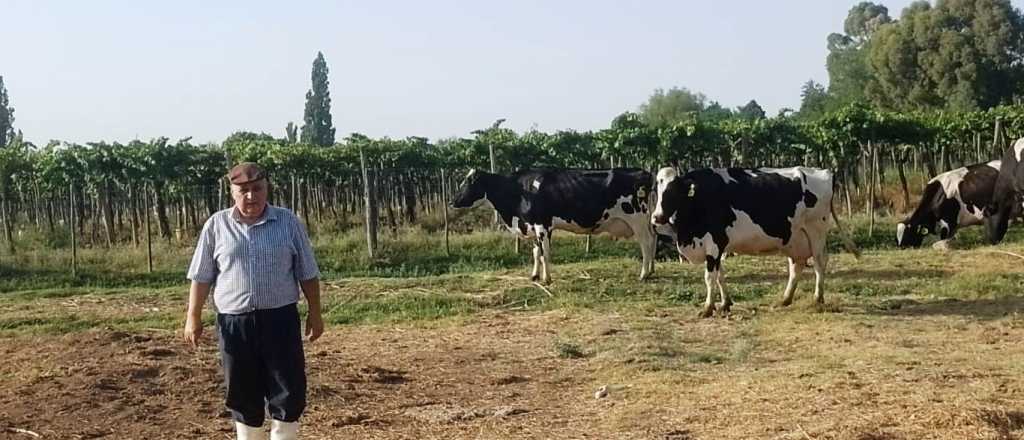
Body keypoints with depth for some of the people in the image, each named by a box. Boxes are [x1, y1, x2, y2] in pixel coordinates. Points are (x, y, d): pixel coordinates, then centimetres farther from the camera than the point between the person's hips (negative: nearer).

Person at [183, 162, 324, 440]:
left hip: (280, 319, 0)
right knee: (243, 394, 9)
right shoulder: (216, 225, 2)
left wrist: (315, 313, 4)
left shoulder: (288, 222, 2)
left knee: (288, 391, -1)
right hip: (234, 322, 1)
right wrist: (193, 317, 3)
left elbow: (307, 273, 5)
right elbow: (201, 276, 6)